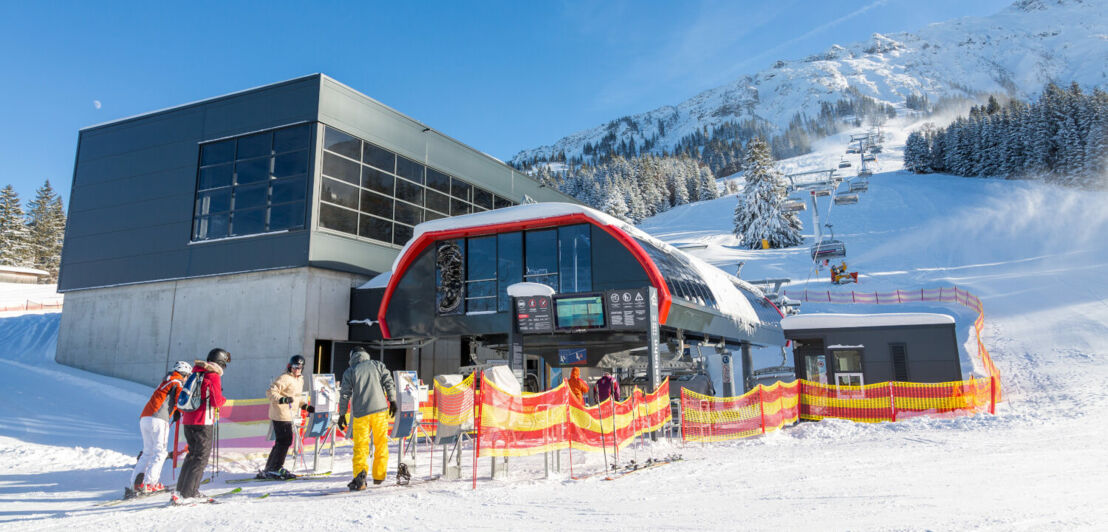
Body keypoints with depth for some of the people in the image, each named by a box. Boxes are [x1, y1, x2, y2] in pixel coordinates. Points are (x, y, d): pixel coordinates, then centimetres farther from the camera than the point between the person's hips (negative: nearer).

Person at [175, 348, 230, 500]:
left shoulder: (196, 373, 14)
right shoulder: (214, 376, -10)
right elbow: (216, 402, -14)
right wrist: (223, 400, 6)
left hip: (187, 421, 8)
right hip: (203, 422, -8)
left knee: (193, 453, 21)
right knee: (201, 457, -2)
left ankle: (182, 487, 24)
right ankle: (189, 492, -5)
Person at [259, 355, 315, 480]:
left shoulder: (300, 379, 17)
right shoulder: (284, 378, -13)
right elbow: (270, 392, -18)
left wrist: (305, 406, 19)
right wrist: (282, 399, -31)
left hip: (288, 415, 10)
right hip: (281, 415, -9)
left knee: (282, 442, 14)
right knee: (284, 441, -8)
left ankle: (270, 469, 23)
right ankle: (274, 469, 1)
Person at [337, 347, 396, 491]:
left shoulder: (349, 372, 7)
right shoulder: (377, 365, 11)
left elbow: (344, 394, 3)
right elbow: (389, 383, 3)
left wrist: (342, 414, 7)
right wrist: (392, 401, 7)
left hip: (360, 413, -1)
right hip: (380, 409, 1)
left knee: (360, 446, 2)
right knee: (381, 444, 12)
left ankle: (359, 477, -15)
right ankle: (379, 476, 18)